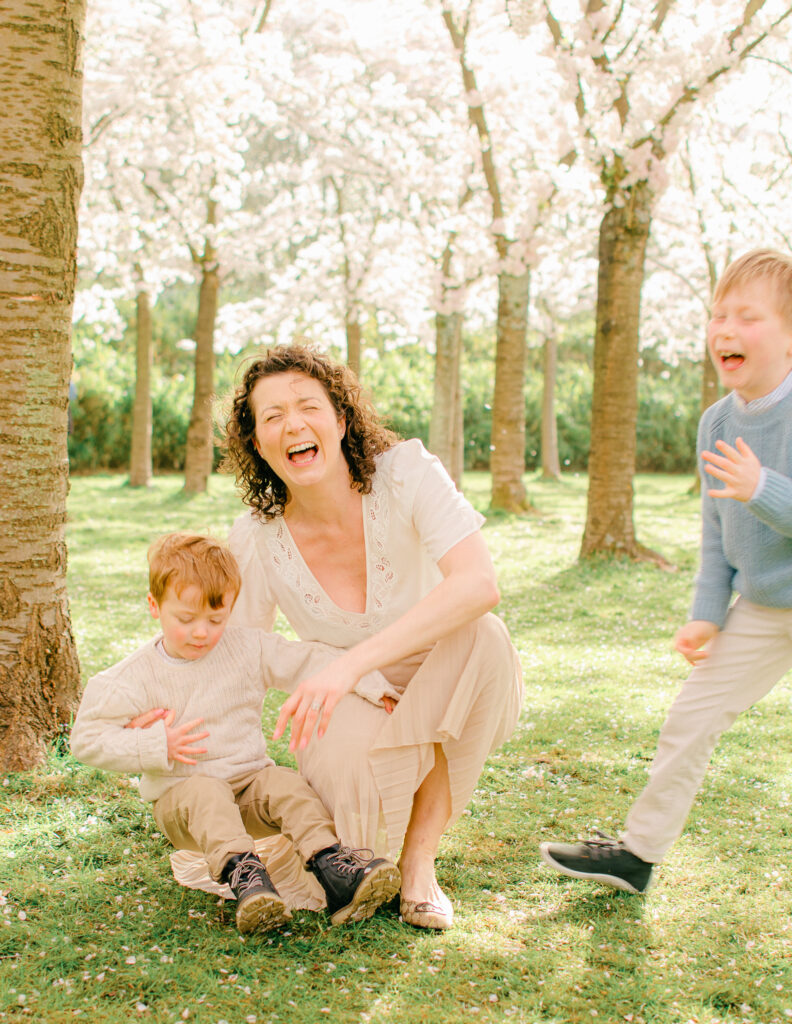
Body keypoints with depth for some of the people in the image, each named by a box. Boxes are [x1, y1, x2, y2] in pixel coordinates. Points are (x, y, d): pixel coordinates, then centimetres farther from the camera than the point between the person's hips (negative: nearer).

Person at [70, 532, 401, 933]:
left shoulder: (248, 649, 1)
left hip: (250, 779, 3)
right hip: (179, 793, -2)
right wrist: (157, 746, -15)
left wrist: (371, 685, -8)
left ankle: (331, 864, -42)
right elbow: (87, 738, -5)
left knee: (287, 783, -26)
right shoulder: (135, 677, -6)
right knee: (205, 794, -35)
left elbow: (309, 661, 2)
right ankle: (240, 873, -53)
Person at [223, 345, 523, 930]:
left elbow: (480, 584, -38)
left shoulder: (405, 472, -22)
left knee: (482, 638, -35)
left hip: (444, 692, 0)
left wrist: (352, 663, -45)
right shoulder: (257, 537, -14)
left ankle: (420, 858, -19)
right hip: (347, 711, 0)